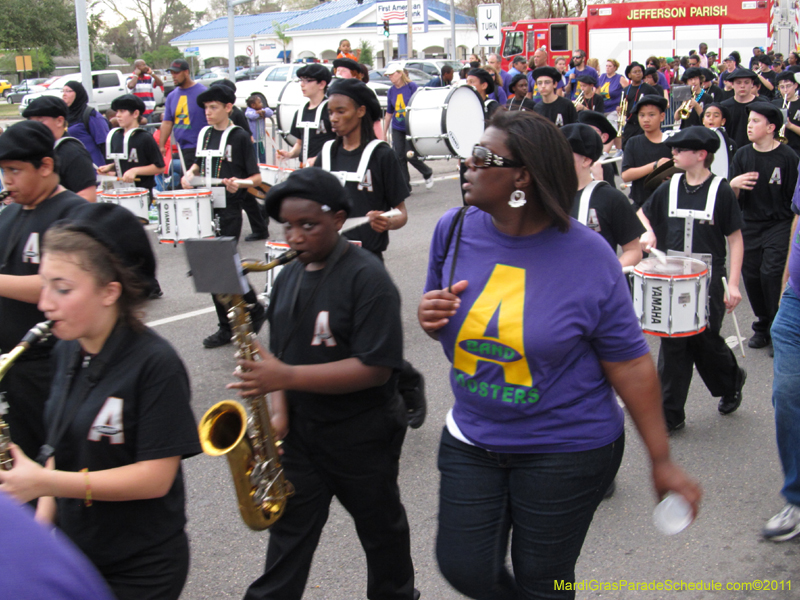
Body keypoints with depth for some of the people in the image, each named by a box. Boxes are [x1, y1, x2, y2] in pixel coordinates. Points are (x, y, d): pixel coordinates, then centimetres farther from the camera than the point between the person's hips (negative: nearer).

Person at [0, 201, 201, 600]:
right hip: (72, 552, 6)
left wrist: (46, 483, -25)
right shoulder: (68, 351, 1)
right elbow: (63, 446, 11)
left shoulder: (155, 364, -20)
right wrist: (44, 517, -3)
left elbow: (155, 477, -21)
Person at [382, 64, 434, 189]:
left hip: (412, 128, -4)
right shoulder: (391, 91, 5)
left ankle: (428, 173, 20)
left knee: (410, 156, -8)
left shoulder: (412, 87, -8)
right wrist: (384, 133, 13)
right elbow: (389, 113, 13)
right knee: (399, 156, -1)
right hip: (397, 129, 4)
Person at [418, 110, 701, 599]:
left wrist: (662, 461, -8)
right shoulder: (455, 229, -5)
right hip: (472, 439, 4)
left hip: (568, 450, -4)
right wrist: (430, 317, -14)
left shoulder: (588, 256, -17)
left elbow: (630, 364, -12)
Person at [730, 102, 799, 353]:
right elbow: (735, 200, 4)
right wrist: (733, 185, -17)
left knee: (770, 273, -15)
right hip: (750, 226, 4)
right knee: (751, 276, 6)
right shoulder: (742, 155, 2)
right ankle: (763, 326, 27)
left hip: (779, 225, -4)